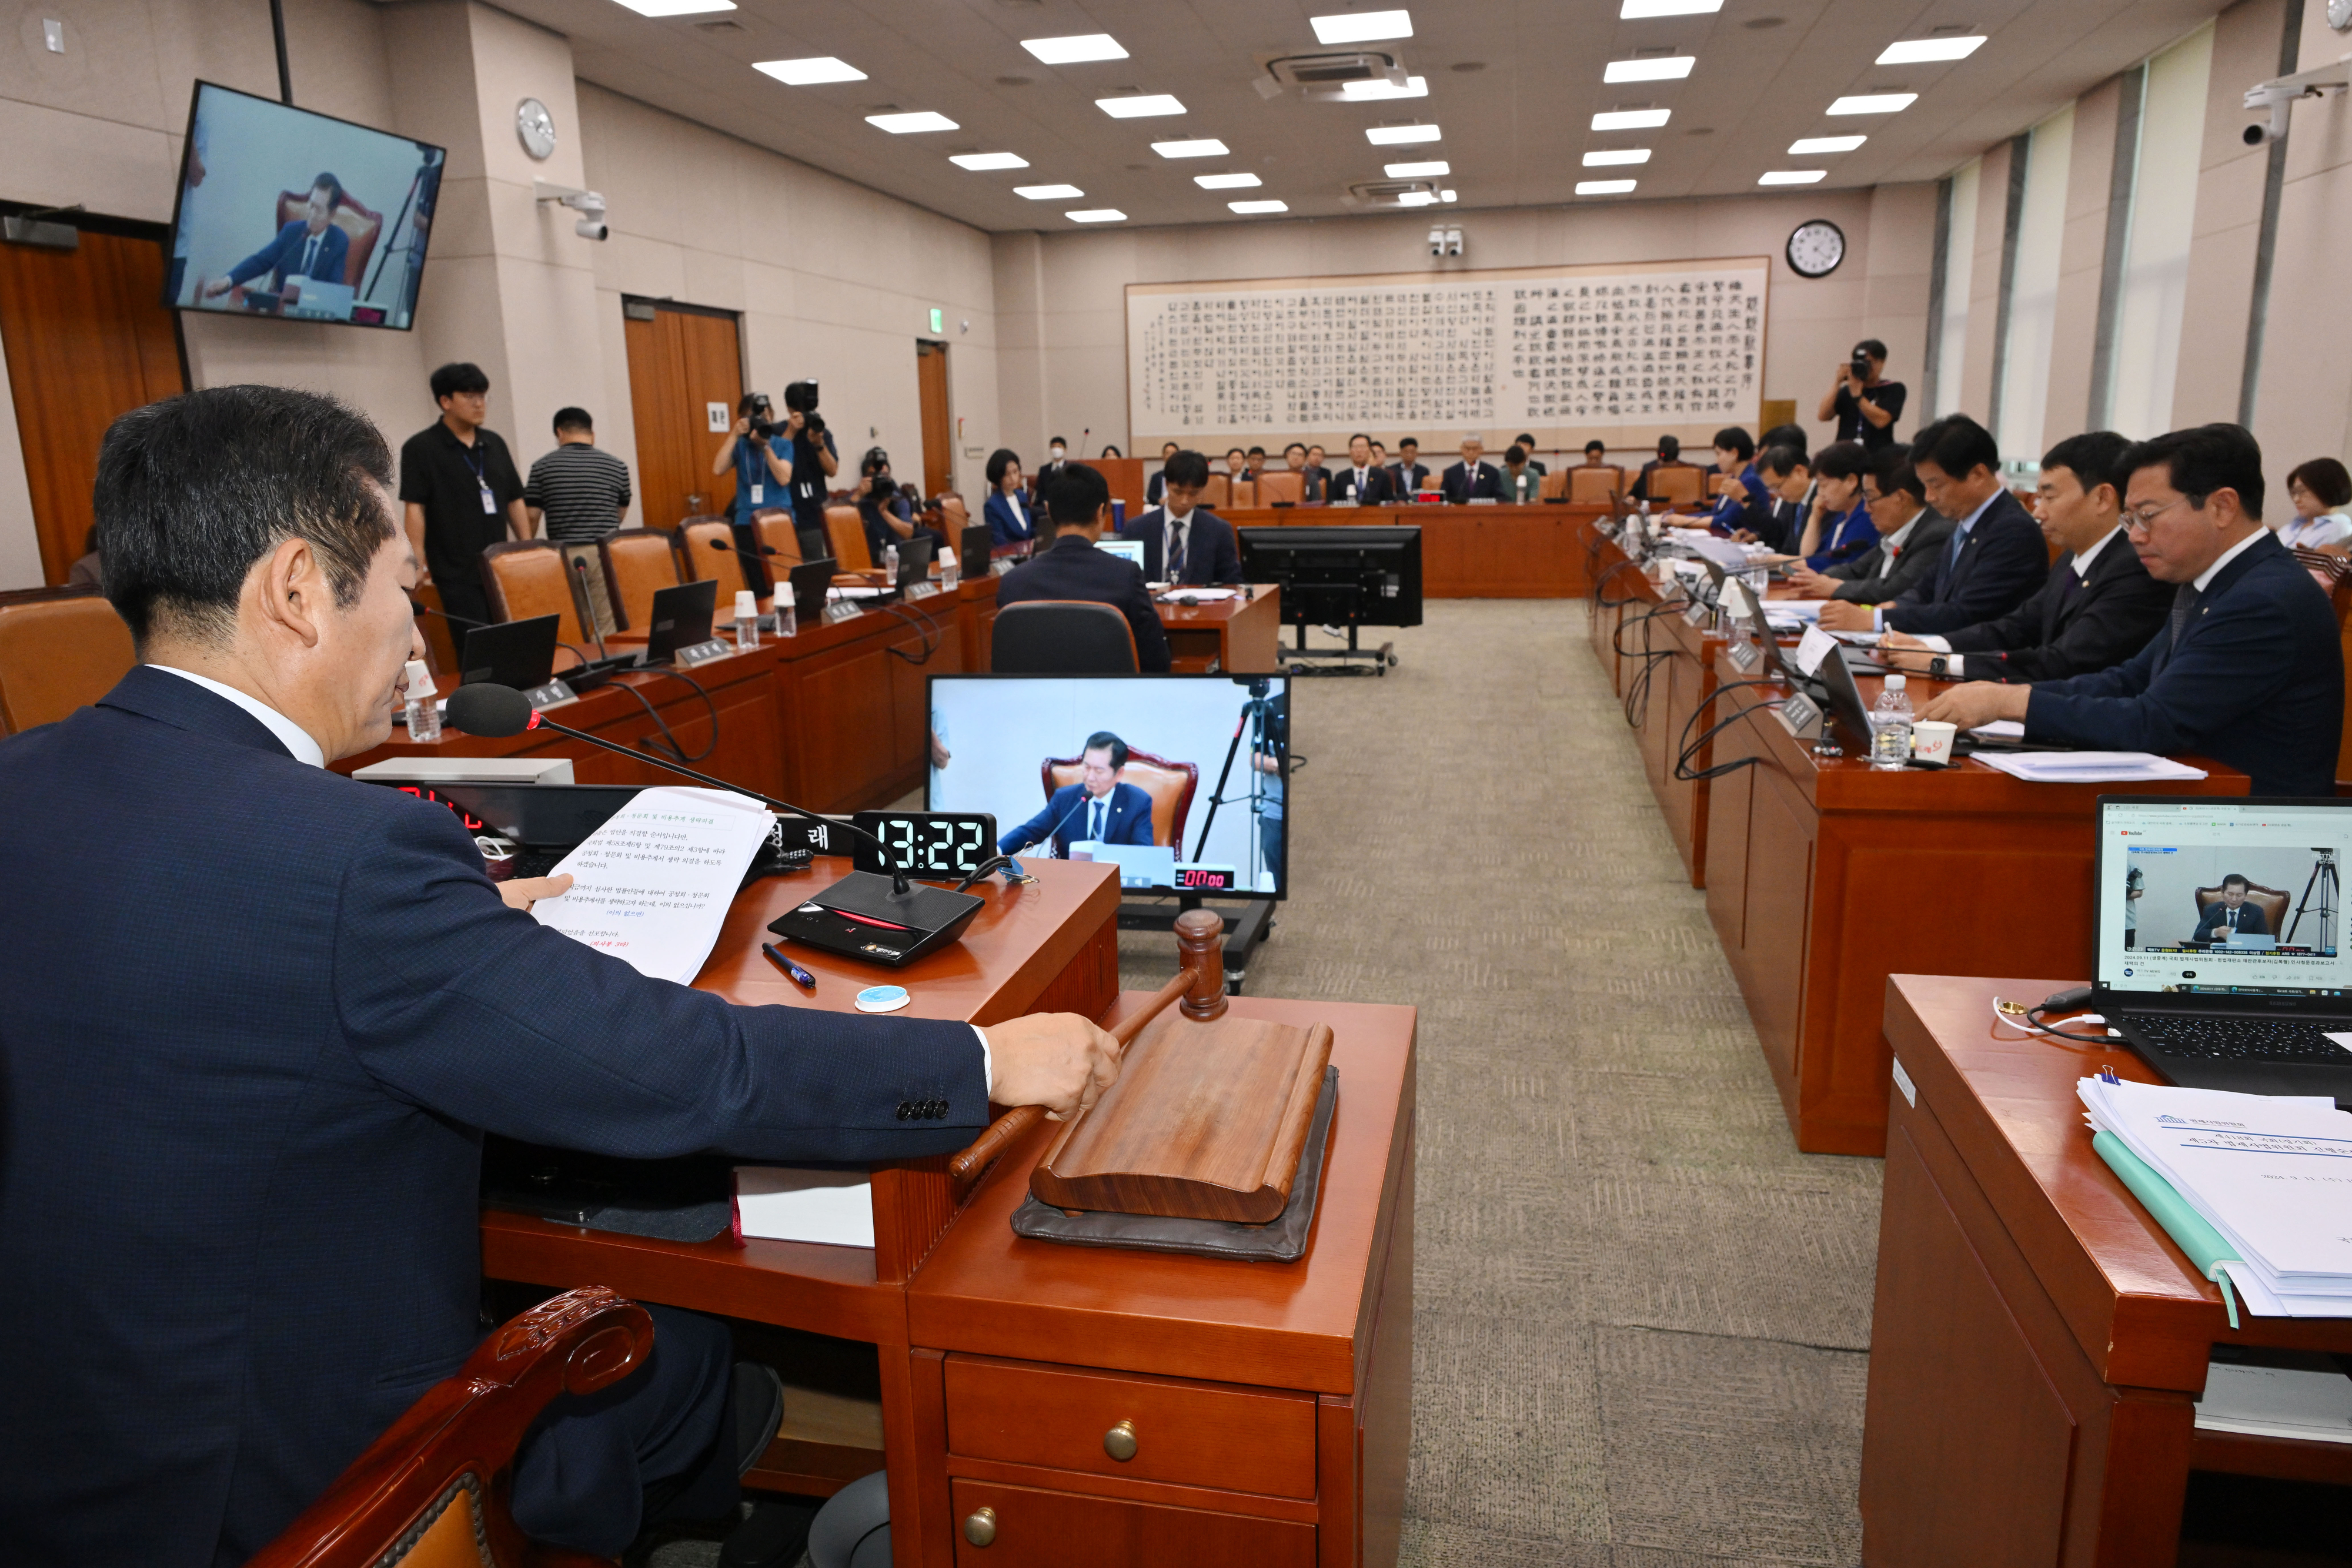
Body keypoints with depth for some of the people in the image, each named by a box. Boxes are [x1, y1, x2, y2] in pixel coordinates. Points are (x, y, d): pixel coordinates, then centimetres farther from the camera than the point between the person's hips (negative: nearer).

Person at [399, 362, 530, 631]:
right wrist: (419, 565, -13)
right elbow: (414, 508, -7)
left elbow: (515, 501, 17)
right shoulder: (420, 448, -2)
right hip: (457, 577, -5)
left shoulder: (494, 444, 15)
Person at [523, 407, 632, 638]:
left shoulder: (542, 467, 3)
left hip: (564, 556, 0)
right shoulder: (617, 466, 4)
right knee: (608, 629, 0)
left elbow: (531, 517, 2)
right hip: (605, 554, 0)